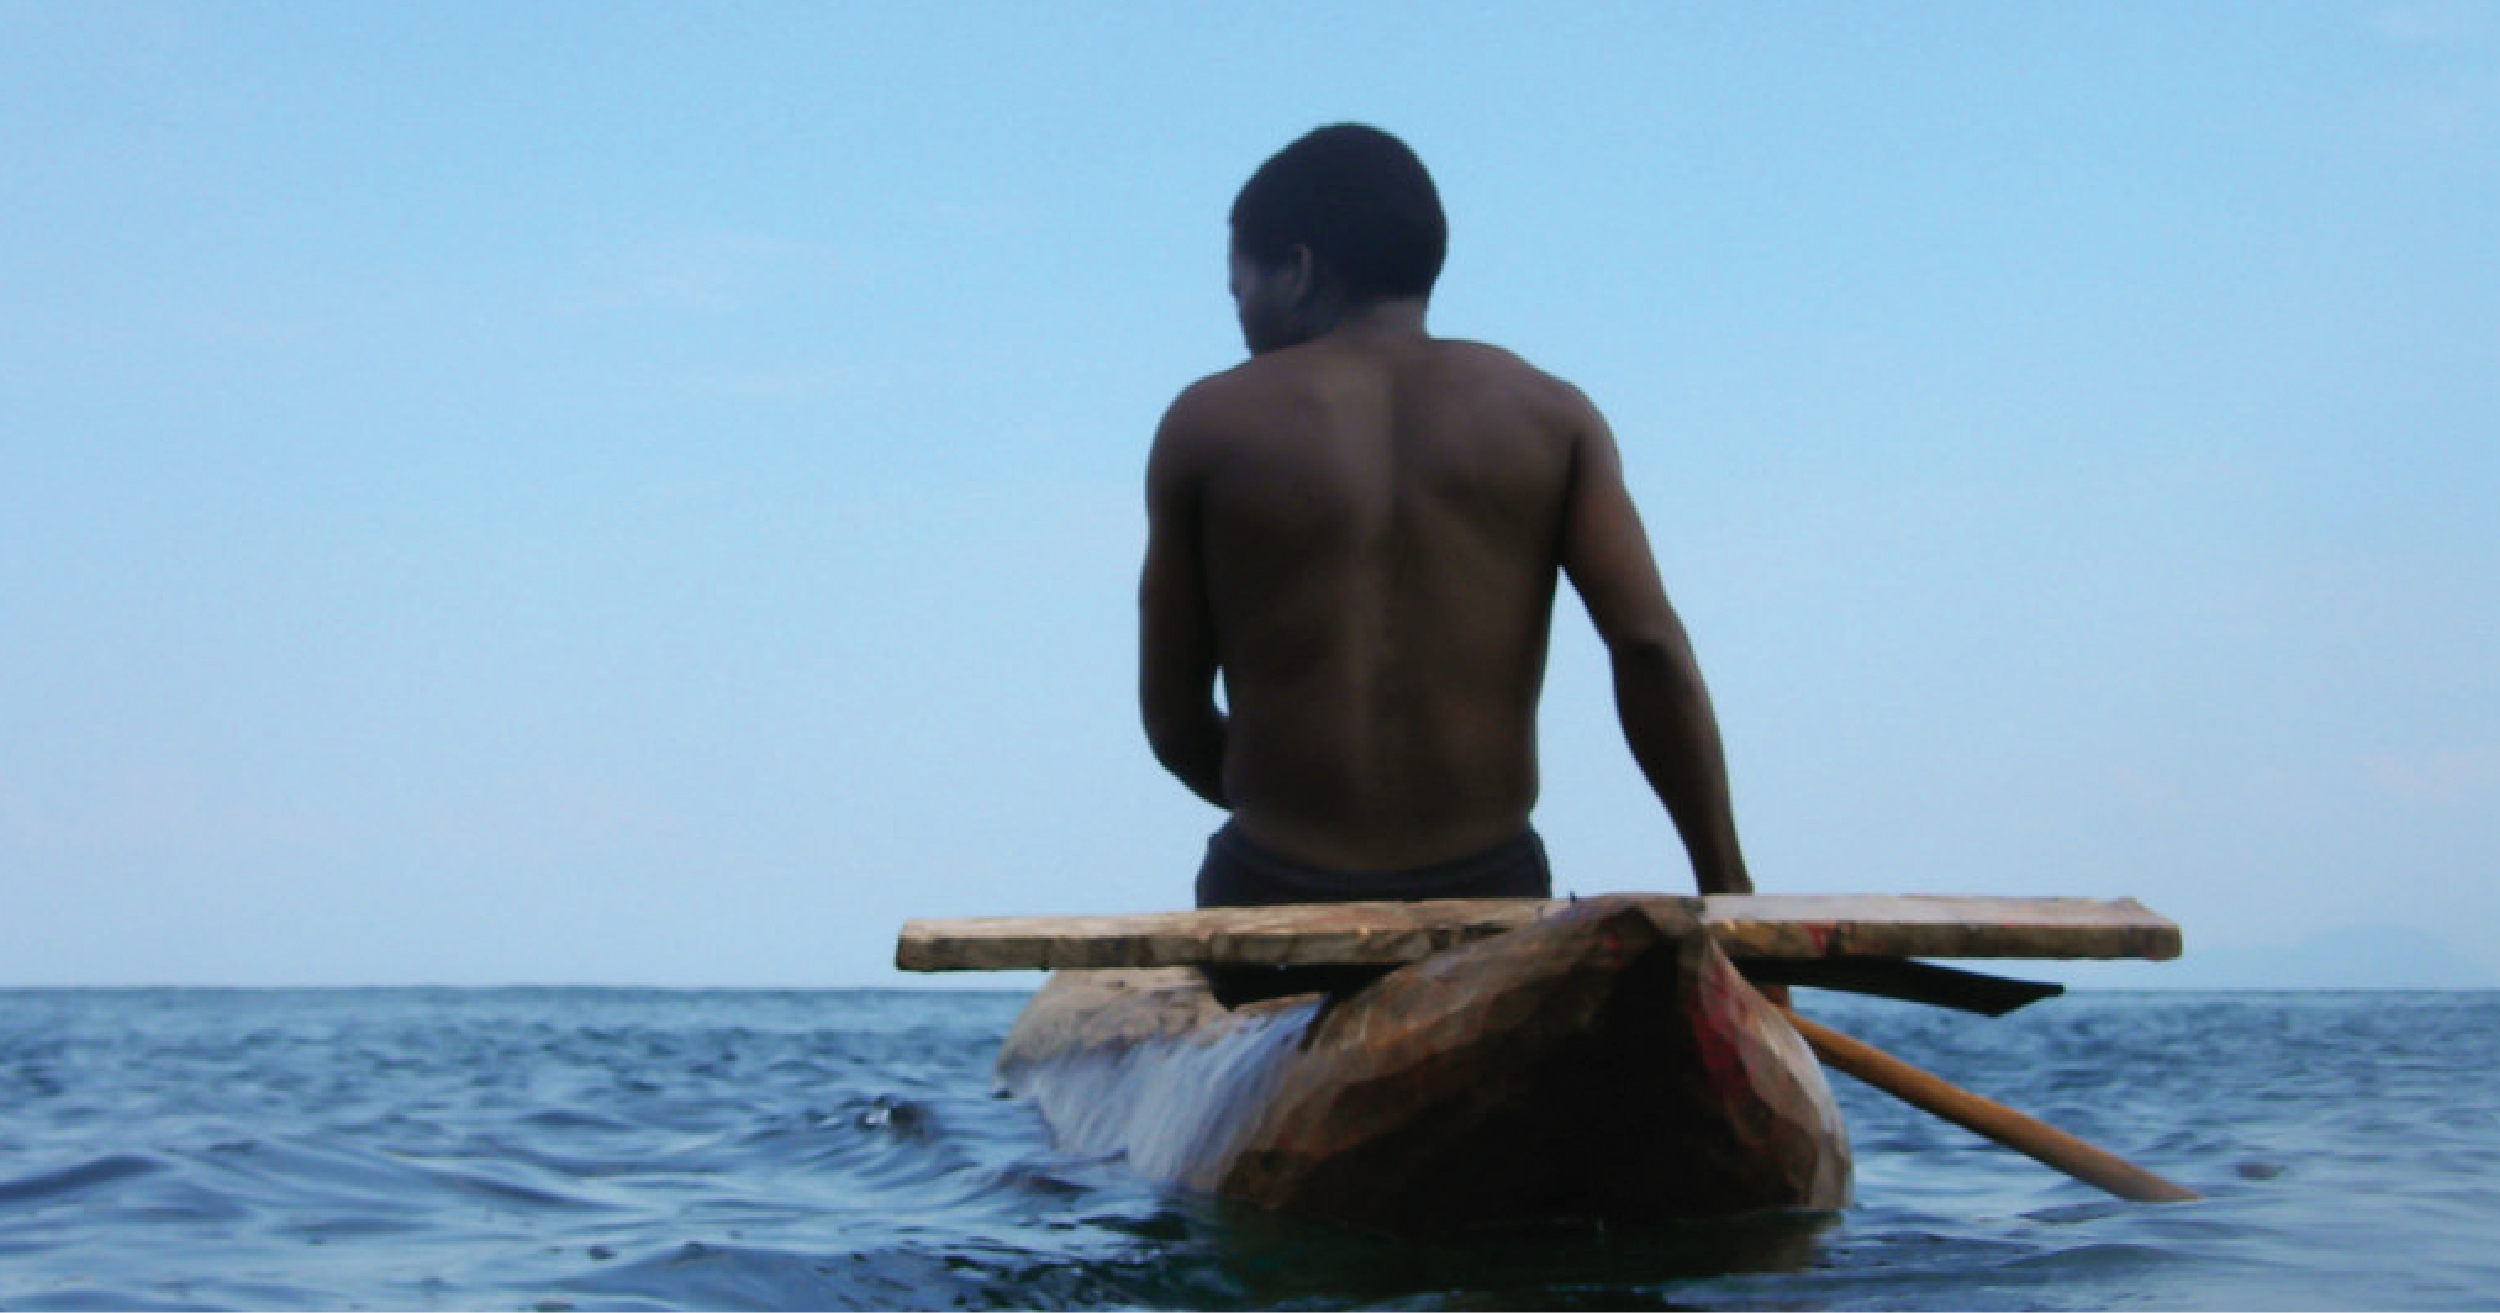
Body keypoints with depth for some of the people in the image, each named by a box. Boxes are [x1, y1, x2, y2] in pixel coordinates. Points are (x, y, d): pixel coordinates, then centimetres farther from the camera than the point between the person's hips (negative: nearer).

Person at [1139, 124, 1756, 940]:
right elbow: (1651, 648, -4)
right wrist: (1726, 888, -2)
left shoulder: (1209, 425, 3)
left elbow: (1173, 717, 5)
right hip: (1486, 895, 1)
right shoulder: (1549, 416, 6)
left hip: (1275, 900, -1)